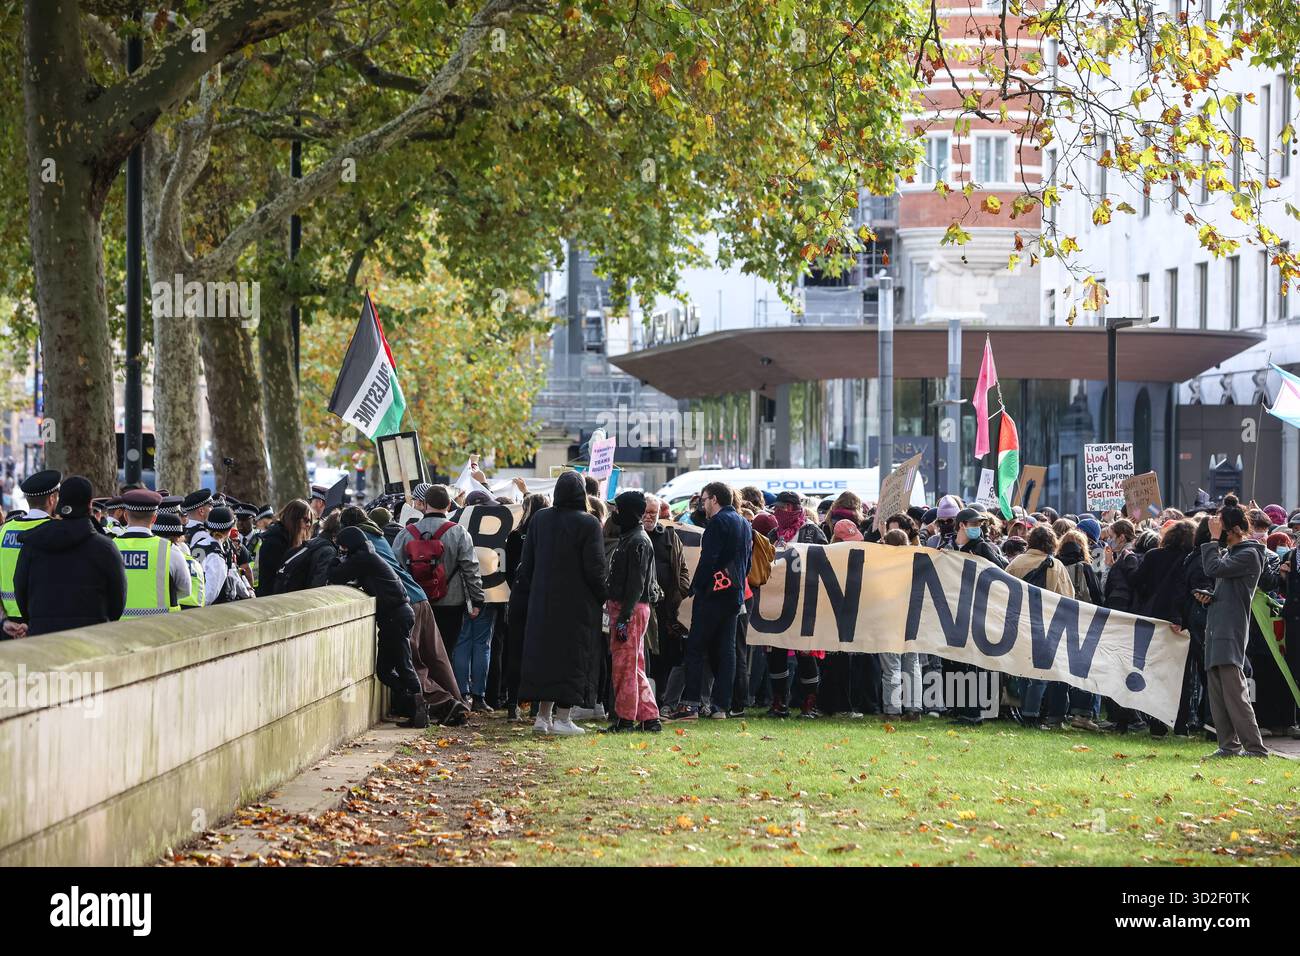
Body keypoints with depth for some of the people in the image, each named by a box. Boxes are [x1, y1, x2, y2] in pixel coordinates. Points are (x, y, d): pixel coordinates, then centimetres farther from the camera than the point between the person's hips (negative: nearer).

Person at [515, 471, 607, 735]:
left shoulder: (539, 518, 3)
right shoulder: (588, 523, -12)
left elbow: (526, 562, 7)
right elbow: (594, 567, -14)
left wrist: (525, 598, 14)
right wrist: (602, 597, 0)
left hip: (542, 602, 5)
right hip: (577, 603, -5)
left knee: (544, 653, 12)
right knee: (571, 656, 2)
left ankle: (543, 715, 11)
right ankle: (562, 717, 1)